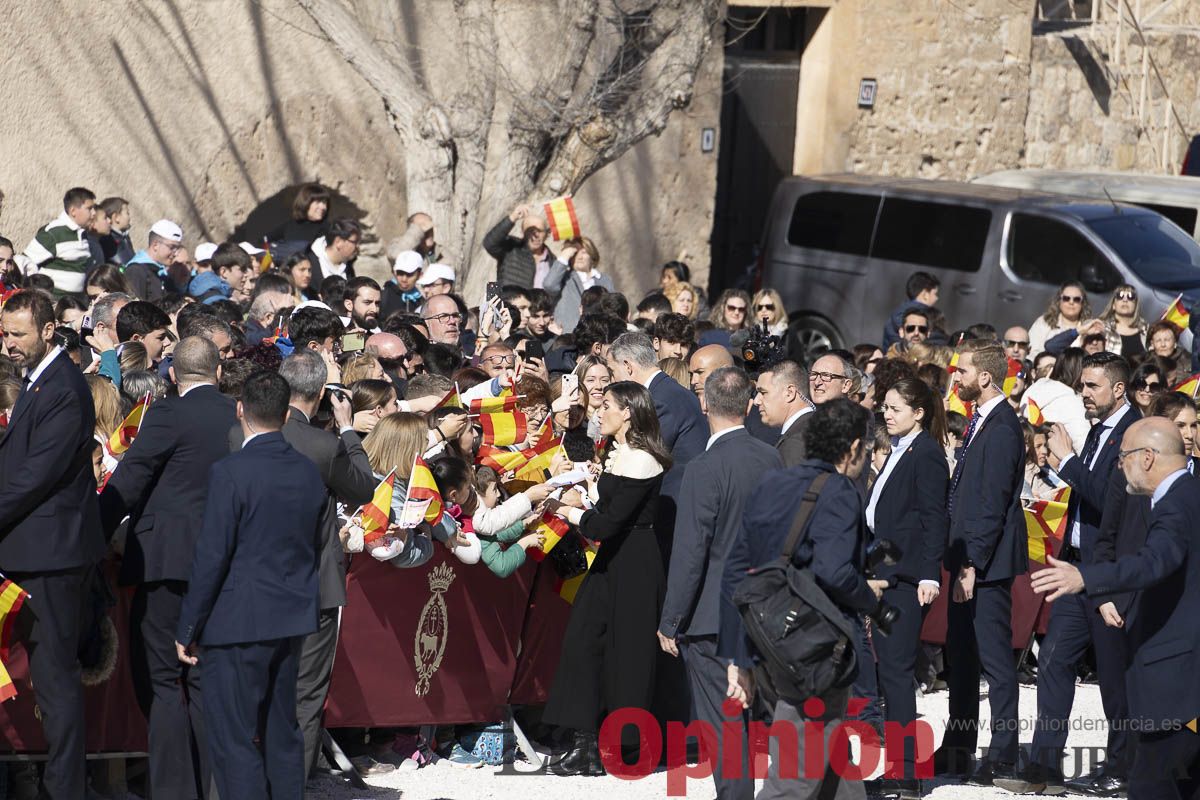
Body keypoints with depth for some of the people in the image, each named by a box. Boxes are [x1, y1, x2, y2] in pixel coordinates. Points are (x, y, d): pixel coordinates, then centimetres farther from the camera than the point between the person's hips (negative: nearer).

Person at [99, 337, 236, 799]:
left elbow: (126, 484, -9)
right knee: (205, 681, 12)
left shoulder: (168, 415, -10)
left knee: (159, 681, -1)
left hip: (167, 561, -6)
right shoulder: (241, 419, 7)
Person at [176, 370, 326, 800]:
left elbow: (211, 558, -14)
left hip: (238, 622, -7)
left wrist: (187, 630, -7)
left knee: (233, 740, -3)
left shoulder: (231, 472, -15)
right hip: (293, 621, 7)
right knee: (282, 732, 15)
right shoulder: (309, 473, 6)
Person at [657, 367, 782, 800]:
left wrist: (670, 623, -11)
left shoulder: (705, 469, -19)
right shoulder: (771, 458, 1)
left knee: (722, 724, 0)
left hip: (713, 617, -7)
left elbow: (690, 553, -18)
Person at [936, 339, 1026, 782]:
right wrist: (958, 559, 14)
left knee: (995, 658, -4)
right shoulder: (980, 422, 15)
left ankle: (1003, 756, 1)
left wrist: (973, 563, -20)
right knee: (961, 654, 14)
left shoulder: (1001, 428, -16)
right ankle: (958, 748, 22)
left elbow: (994, 503, -20)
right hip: (966, 558, 10)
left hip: (988, 562, -10)